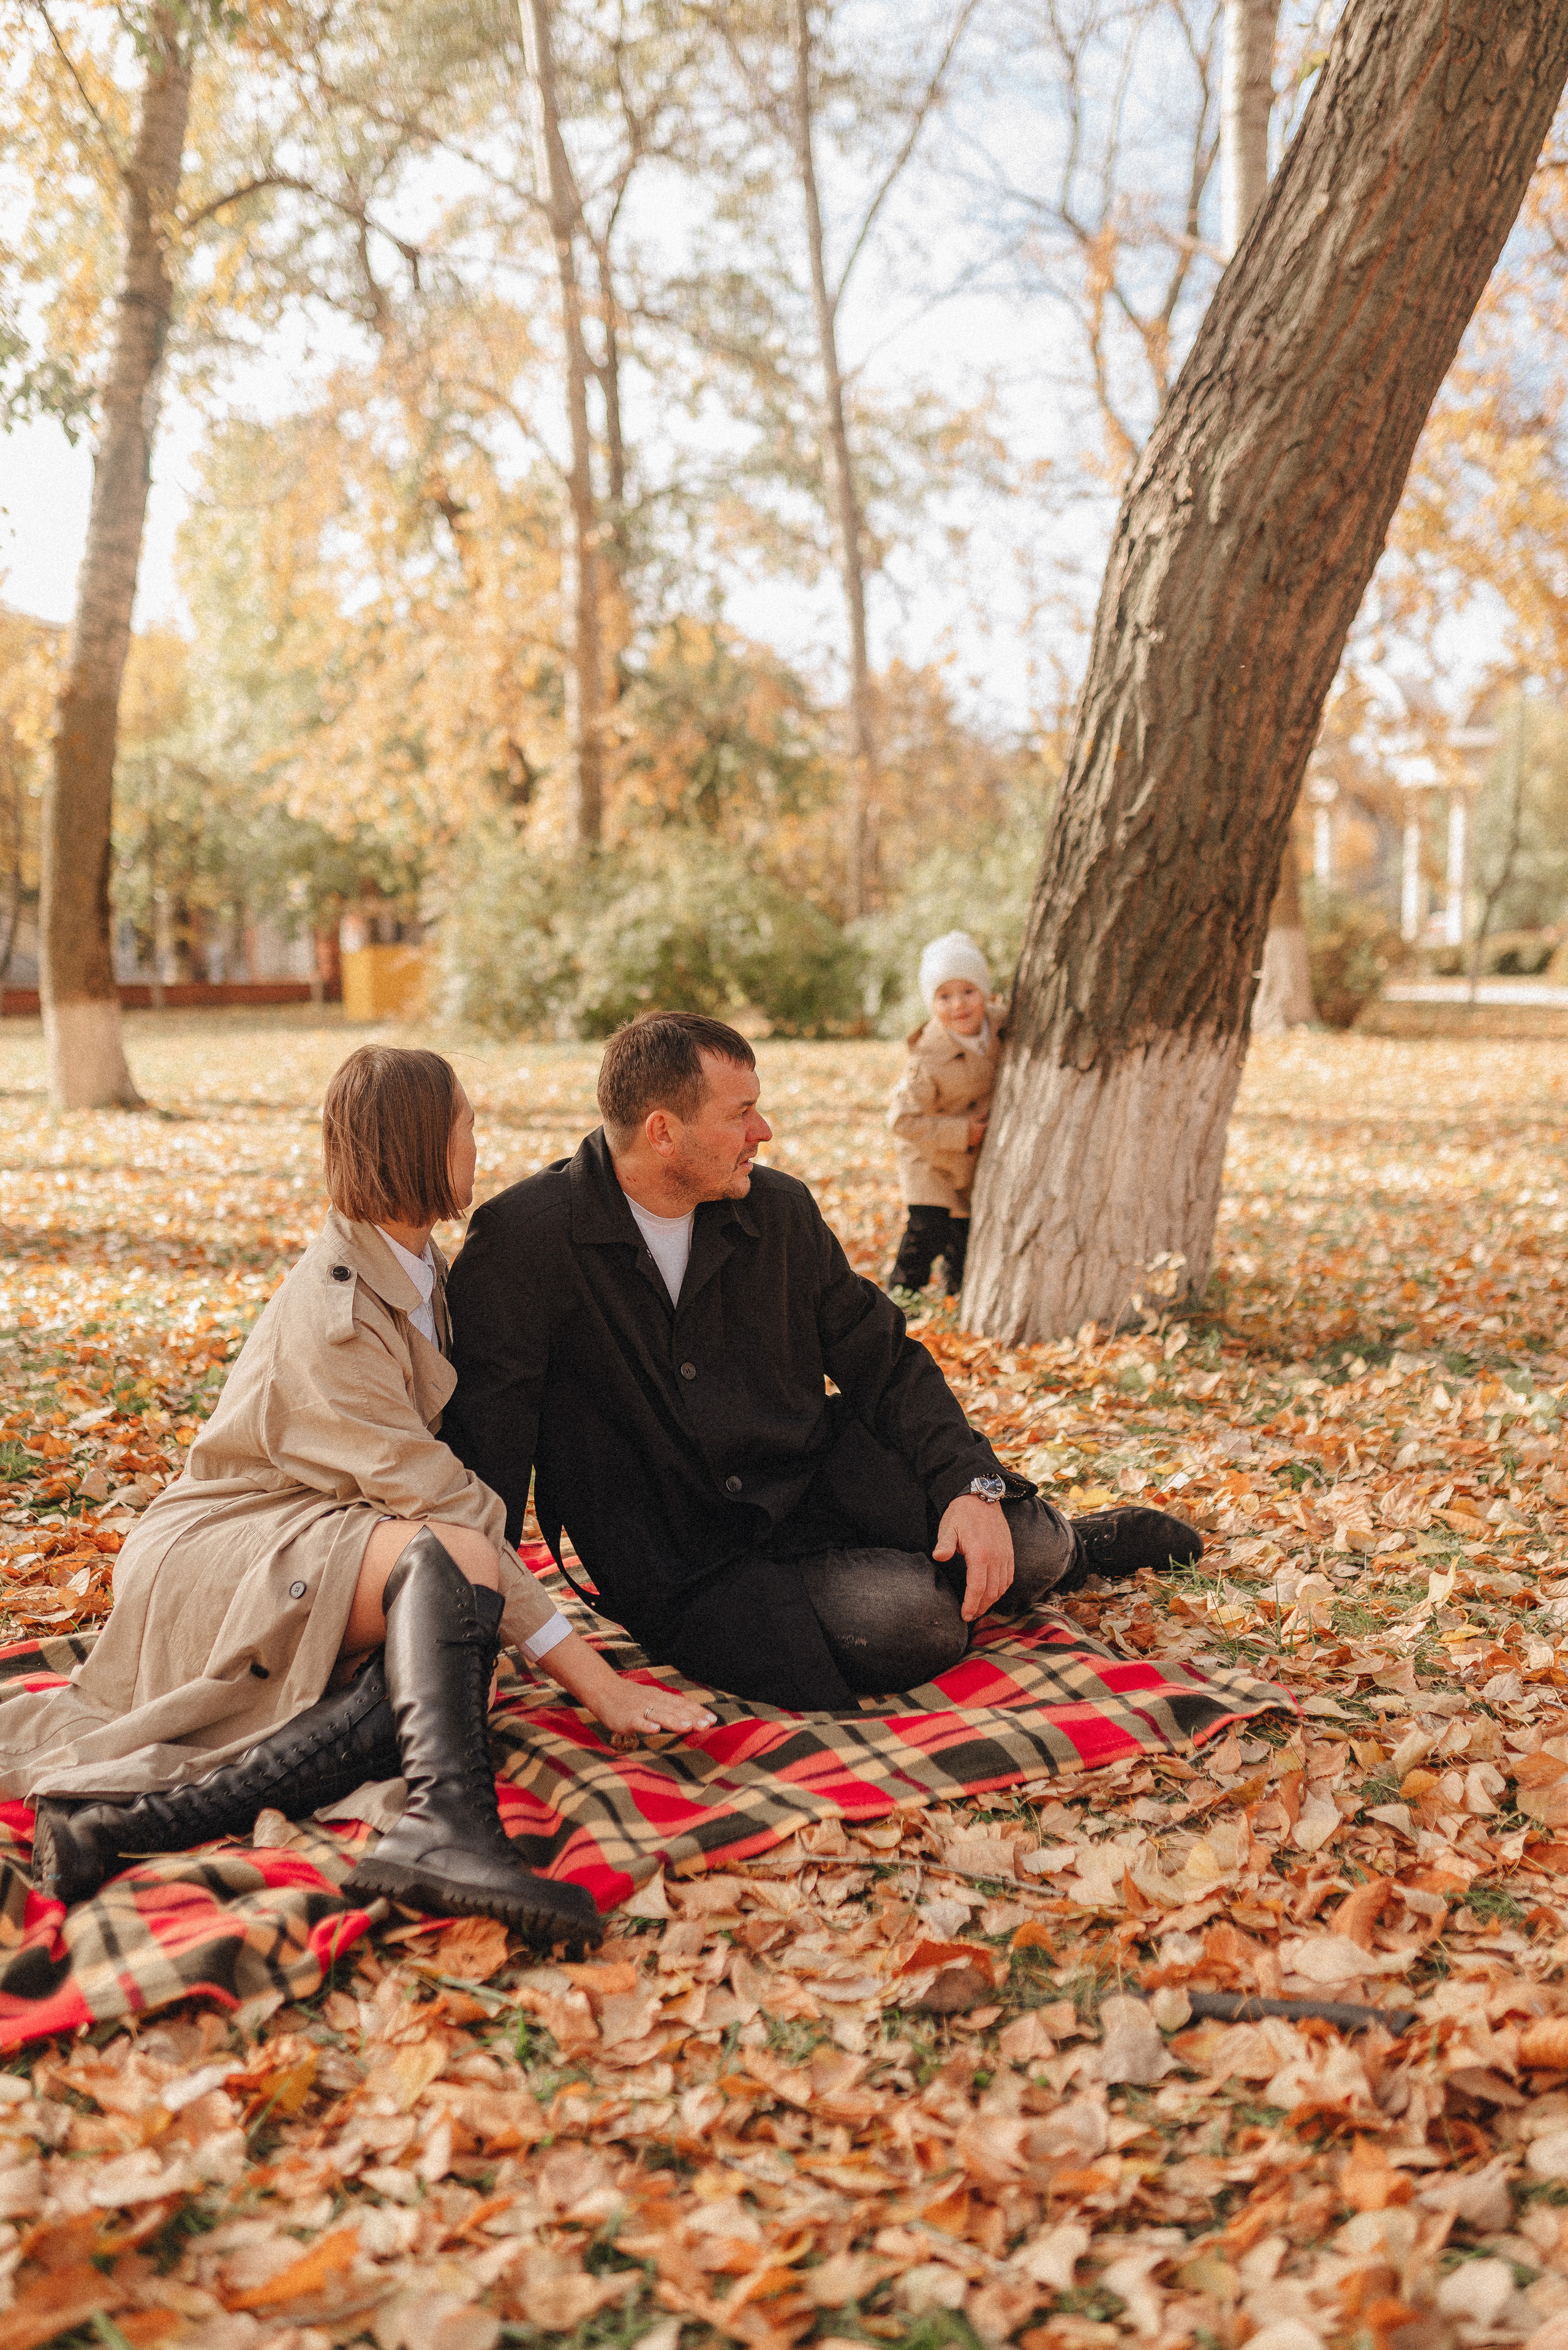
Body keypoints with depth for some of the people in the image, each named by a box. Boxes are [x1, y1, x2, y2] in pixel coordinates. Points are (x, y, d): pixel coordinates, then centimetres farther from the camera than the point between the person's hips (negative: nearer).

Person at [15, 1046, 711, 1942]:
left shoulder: (418, 1271, 11)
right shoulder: (335, 1311, -18)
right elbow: (436, 1499, -23)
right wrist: (591, 1673, -24)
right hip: (220, 1556, -8)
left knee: (455, 1672, -27)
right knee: (451, 1556, -34)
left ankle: (128, 1817, -34)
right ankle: (447, 1825, -49)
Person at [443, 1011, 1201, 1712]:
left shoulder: (780, 1209, 2)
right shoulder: (521, 1239, -14)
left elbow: (883, 1363, 8)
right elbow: (483, 1447, -13)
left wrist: (974, 1486, -9)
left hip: (822, 1485, 5)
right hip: (690, 1572, -4)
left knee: (1025, 1545, -17)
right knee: (908, 1619, -28)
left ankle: (1062, 1542, 21)